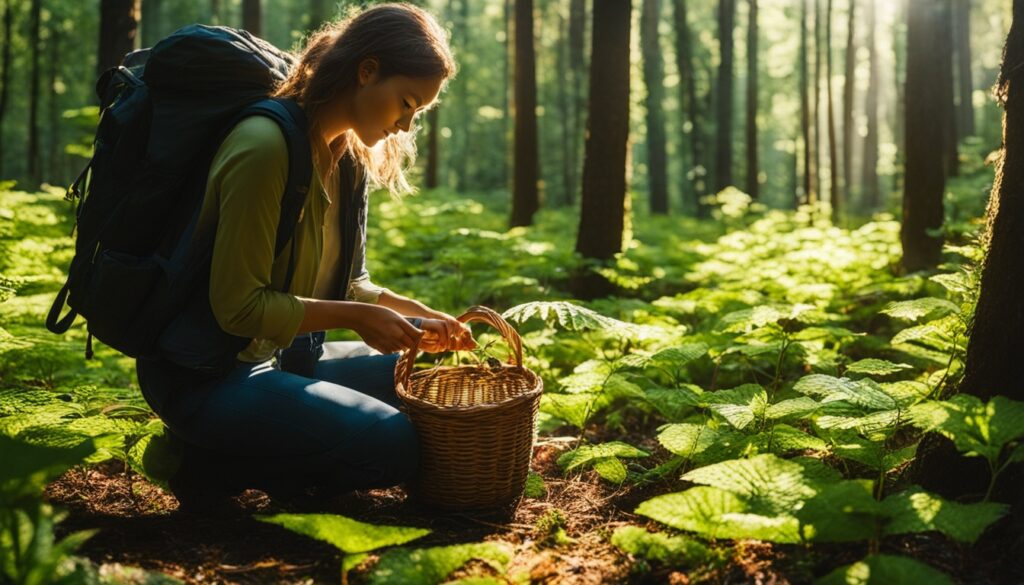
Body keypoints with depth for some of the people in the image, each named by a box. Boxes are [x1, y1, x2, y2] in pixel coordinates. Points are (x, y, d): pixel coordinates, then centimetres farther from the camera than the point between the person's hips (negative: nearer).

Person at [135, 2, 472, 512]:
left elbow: (348, 284, 14)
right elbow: (238, 305, -22)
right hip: (204, 377, -10)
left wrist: (420, 316, -1)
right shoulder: (266, 146, -22)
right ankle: (211, 464, -6)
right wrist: (354, 317, -18)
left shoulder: (346, 158, 6)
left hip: (281, 357, 10)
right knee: (395, 444, -21)